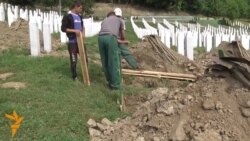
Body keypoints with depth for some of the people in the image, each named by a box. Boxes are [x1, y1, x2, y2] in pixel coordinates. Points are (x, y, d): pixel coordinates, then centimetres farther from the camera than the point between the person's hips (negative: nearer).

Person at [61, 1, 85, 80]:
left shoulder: (79, 16, 11)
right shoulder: (67, 16, -9)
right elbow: (63, 28, -12)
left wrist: (83, 33, 0)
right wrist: (74, 31, -21)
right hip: (72, 42, -6)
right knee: (74, 60, 3)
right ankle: (74, 76, 17)